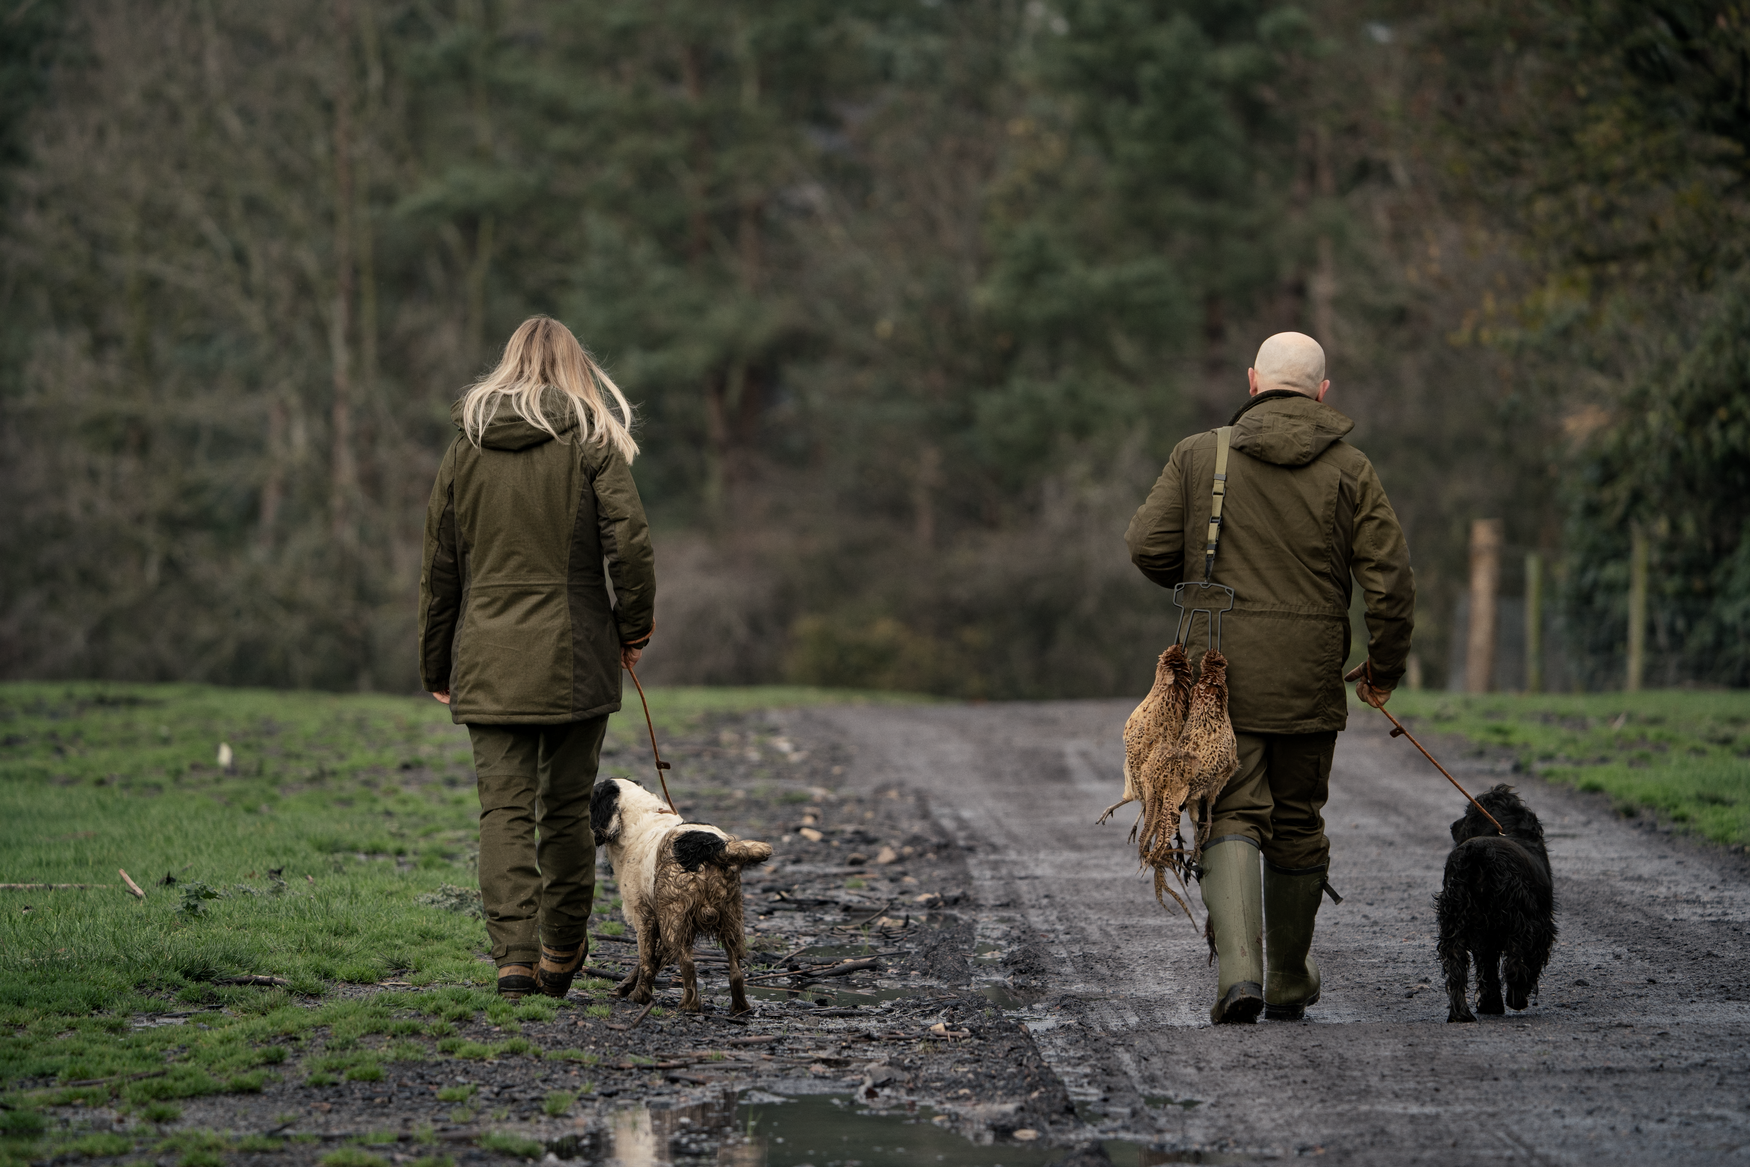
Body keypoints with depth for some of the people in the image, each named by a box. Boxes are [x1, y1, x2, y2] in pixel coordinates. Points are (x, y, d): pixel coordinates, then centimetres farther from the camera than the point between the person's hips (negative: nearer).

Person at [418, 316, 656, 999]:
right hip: (576, 660, -1)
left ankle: (514, 955, -16)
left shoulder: (466, 449, 9)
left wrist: (437, 667, 21)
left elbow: (440, 569, 13)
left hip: (489, 662, 2)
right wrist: (635, 625, 4)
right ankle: (561, 955, 19)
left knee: (504, 809, -2)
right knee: (567, 807, 11)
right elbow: (629, 539, -11)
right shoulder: (590, 441, -1)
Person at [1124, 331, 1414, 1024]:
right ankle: (1289, 982, 24)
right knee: (1298, 824, 14)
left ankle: (1239, 969, -22)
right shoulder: (1349, 471, 0)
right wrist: (1384, 667, 11)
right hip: (1310, 681, 1)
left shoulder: (1199, 456, 0)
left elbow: (1147, 546, -2)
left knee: (1232, 817, -1)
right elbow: (1390, 579, -3)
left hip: (1221, 673, -1)